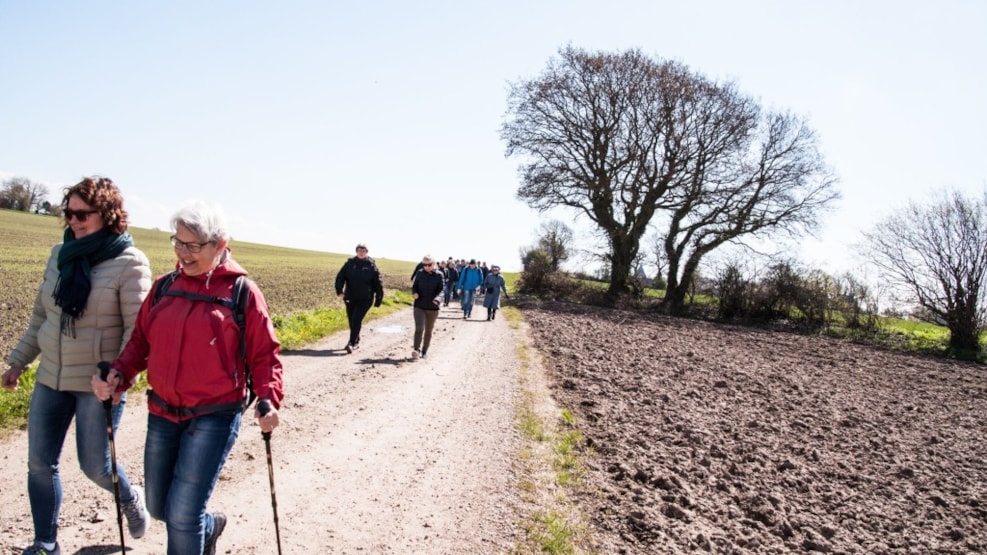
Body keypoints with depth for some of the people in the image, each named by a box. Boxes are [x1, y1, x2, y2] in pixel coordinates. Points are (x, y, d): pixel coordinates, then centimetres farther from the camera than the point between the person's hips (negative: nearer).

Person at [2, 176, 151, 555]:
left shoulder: (129, 263, -12)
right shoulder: (60, 254, 6)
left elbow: (138, 328, -15)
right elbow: (41, 316, 15)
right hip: (51, 378, 6)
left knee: (94, 466, 2)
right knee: (39, 464, 9)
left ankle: (130, 499, 35)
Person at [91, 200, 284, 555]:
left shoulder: (242, 291, -9)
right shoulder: (165, 287, 4)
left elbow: (264, 354, -7)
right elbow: (141, 340, 10)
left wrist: (269, 399, -22)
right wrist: (118, 374, -8)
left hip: (214, 418, -6)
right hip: (162, 414, 6)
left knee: (181, 515, -6)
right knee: (158, 508, 19)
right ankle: (209, 526, 49)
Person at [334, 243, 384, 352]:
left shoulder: (371, 265, -5)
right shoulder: (350, 263, 1)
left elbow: (378, 283, -2)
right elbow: (340, 277, -2)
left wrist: (379, 298, -2)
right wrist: (339, 290, -18)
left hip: (365, 299, -4)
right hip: (350, 298, 4)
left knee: (356, 320, -14)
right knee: (351, 321, 14)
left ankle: (352, 343, -12)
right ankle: (356, 341, 31)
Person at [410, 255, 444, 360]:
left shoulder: (439, 275, -5)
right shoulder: (420, 274, 1)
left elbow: (441, 290, -9)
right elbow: (414, 286, 7)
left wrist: (437, 299, -30)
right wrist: (414, 293, -16)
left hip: (433, 308, 0)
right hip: (419, 306, 0)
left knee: (428, 331, 12)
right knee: (419, 328, -16)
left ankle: (424, 351, 24)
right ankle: (417, 350, -21)